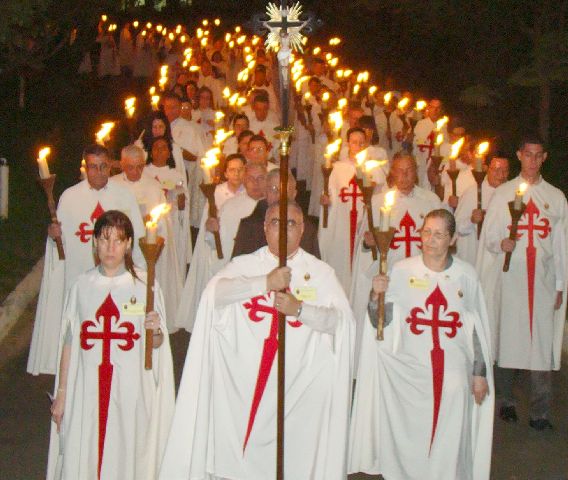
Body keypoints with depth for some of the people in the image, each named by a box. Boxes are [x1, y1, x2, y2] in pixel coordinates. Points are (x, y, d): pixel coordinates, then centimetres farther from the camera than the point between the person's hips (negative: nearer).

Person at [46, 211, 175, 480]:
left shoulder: (144, 284, -2)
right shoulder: (84, 284, 3)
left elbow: (157, 344, 3)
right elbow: (69, 342, 8)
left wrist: (155, 330, -20)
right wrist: (61, 393, 8)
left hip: (131, 391, -1)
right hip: (87, 390, 2)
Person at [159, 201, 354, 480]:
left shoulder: (320, 273, 6)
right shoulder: (244, 265, 6)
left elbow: (339, 319, -4)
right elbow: (216, 292, -13)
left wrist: (300, 308, -19)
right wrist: (266, 282, -21)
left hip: (296, 385, 0)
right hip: (242, 383, 0)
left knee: (291, 456, 0)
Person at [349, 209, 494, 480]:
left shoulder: (465, 275, 2)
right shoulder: (402, 271, -2)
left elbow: (477, 328, 9)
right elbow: (381, 324, -2)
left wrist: (480, 373, 9)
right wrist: (376, 296, -20)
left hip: (454, 374, 1)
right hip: (410, 373, 0)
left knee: (449, 446, 4)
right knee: (409, 443, 5)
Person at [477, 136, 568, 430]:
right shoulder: (503, 193, 9)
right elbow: (488, 237, 9)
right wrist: (500, 244, -13)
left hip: (543, 277, 1)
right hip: (509, 276, -1)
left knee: (542, 341, -4)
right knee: (507, 337, 1)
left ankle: (540, 412, -1)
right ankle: (505, 401, 16)